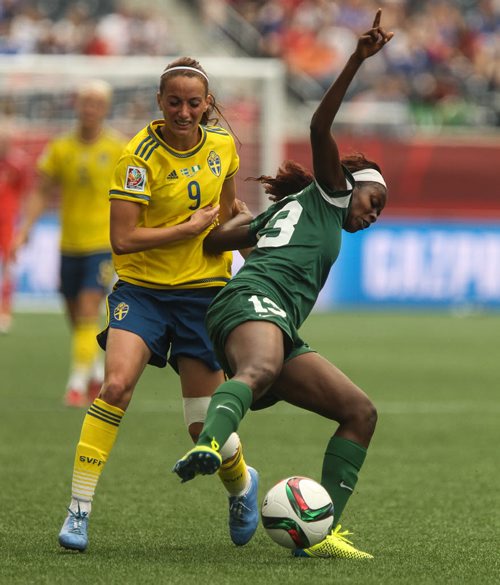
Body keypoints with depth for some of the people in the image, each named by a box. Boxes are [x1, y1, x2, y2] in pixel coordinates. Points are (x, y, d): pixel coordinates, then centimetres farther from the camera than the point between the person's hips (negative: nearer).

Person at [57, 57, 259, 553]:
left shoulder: (222, 144, 1)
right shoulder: (141, 156, -13)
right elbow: (123, 238, -19)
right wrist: (192, 227, -17)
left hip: (203, 291, 3)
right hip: (142, 289, -3)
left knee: (205, 426, 2)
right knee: (116, 385, -26)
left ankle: (241, 485, 37)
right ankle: (78, 512, -19)